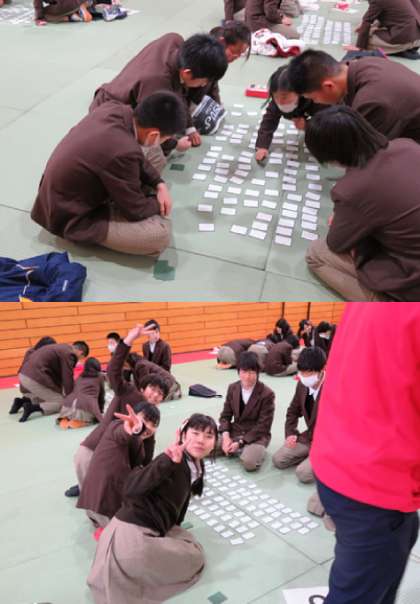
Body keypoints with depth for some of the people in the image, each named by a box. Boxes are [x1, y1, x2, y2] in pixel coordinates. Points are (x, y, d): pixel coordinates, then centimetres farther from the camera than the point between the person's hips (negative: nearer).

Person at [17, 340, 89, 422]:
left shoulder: (61, 348, 20)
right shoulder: (68, 354, -8)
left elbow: (58, 374, 25)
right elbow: (67, 378, -6)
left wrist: (60, 392, 27)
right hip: (35, 378, -10)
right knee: (61, 403, -2)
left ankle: (24, 401, 10)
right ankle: (33, 408, -18)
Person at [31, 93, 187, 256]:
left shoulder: (115, 110, -11)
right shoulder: (122, 153, -36)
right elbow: (135, 210, -19)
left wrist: (159, 183, -1)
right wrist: (159, 203, 0)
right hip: (71, 218, -8)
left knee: (151, 154, 10)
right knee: (161, 233, -21)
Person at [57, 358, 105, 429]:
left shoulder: (79, 377, 27)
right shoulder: (100, 376, 17)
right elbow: (101, 396, 22)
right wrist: (100, 411, 35)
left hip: (69, 403, 5)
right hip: (87, 405, -5)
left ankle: (64, 420, -2)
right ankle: (79, 422, -9)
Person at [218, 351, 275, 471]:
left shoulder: (267, 394, -14)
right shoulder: (232, 388, 2)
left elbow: (263, 426, -15)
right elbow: (225, 415, 6)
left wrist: (240, 442, -20)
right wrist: (226, 436, -13)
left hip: (257, 436, -5)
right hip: (234, 432, 5)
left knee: (249, 463, -33)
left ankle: (256, 450, 0)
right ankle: (241, 450, 4)